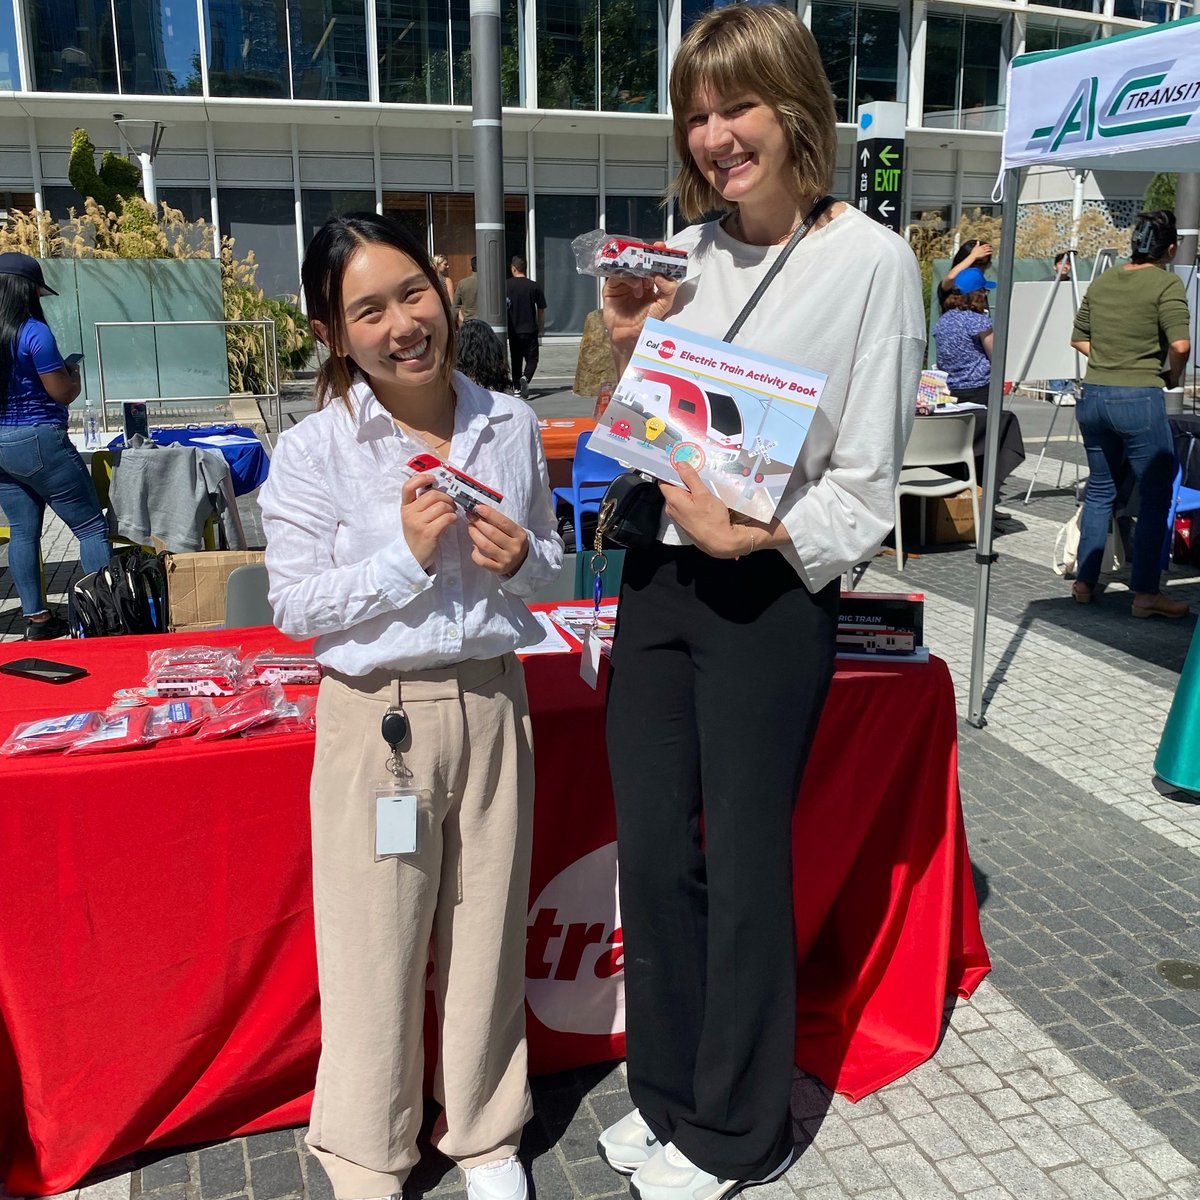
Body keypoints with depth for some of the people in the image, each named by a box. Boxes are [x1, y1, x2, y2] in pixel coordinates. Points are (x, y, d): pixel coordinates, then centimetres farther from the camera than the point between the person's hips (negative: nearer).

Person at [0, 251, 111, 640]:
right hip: (39, 442, -8)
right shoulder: (33, 333, -15)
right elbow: (63, 393, -11)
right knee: (91, 527, 0)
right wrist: (74, 373, 8)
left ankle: (36, 618, 15)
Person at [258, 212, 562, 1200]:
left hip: (491, 701, 3)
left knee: (489, 926, 15)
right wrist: (407, 554, -20)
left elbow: (549, 560, 12)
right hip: (377, 714, -3)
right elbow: (297, 608, -9)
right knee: (377, 941, 9)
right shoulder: (313, 452, -10)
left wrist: (520, 557, -10)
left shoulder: (510, 425, 0)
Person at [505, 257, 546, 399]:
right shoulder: (535, 286, -2)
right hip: (530, 329, -1)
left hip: (513, 330, 1)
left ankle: (517, 388, 14)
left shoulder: (506, 285, -3)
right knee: (532, 359, 5)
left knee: (516, 359, 13)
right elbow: (541, 310, 3)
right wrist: (541, 330, 14)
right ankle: (525, 378, -21)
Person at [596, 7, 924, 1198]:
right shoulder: (683, 254, 7)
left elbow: (867, 481, -8)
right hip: (658, 576, 6)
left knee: (742, 866, 6)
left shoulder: (871, 261, -8)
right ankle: (667, 1090, 35)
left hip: (769, 595, -5)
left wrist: (756, 535, -21)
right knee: (650, 852, 12)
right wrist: (625, 348, -4)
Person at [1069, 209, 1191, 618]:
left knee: (1099, 489, 17)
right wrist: (1173, 375, 0)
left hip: (1093, 396, 6)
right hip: (1139, 399, -6)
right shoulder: (1166, 283, -7)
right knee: (1156, 495, 3)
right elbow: (1180, 344, -18)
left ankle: (1084, 582, 21)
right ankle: (1145, 593, 3)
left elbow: (1078, 338, 18)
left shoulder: (1102, 281, 11)